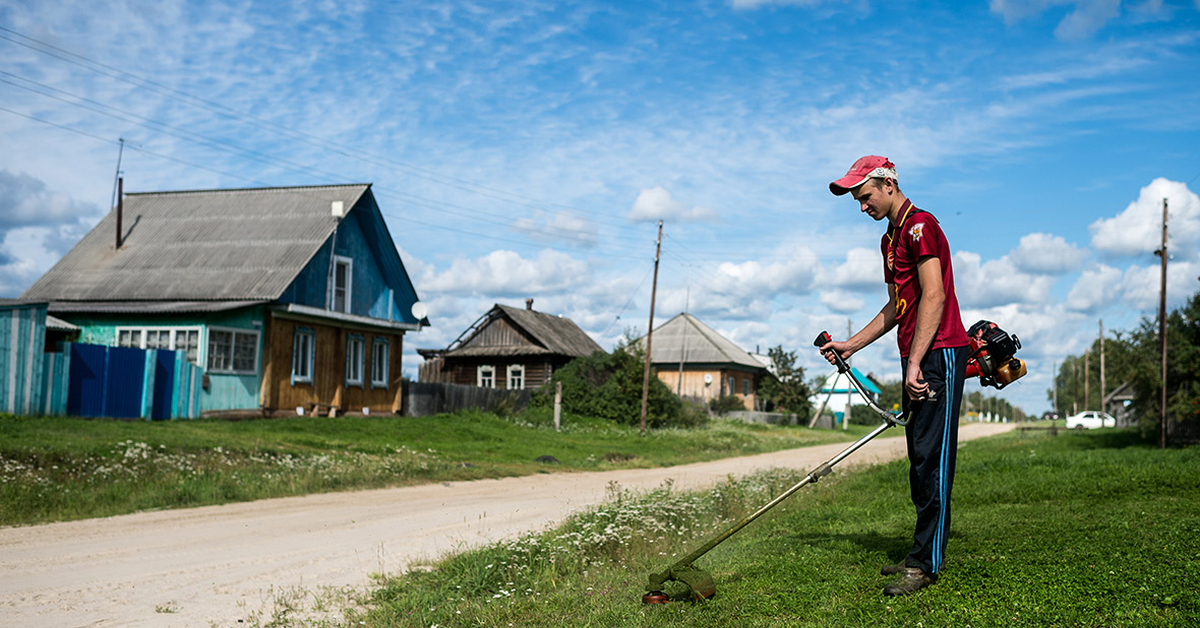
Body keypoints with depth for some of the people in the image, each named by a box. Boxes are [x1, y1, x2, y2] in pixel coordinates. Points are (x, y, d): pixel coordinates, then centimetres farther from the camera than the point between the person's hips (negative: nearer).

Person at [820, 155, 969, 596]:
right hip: (916, 358, 10)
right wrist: (850, 345, 19)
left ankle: (926, 563, -7)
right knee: (919, 460, 10)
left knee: (931, 458, -10)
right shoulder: (891, 238, 21)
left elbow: (933, 297, -17)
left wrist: (915, 363, -21)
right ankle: (924, 555, 15)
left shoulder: (920, 225, -9)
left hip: (939, 354, -10)